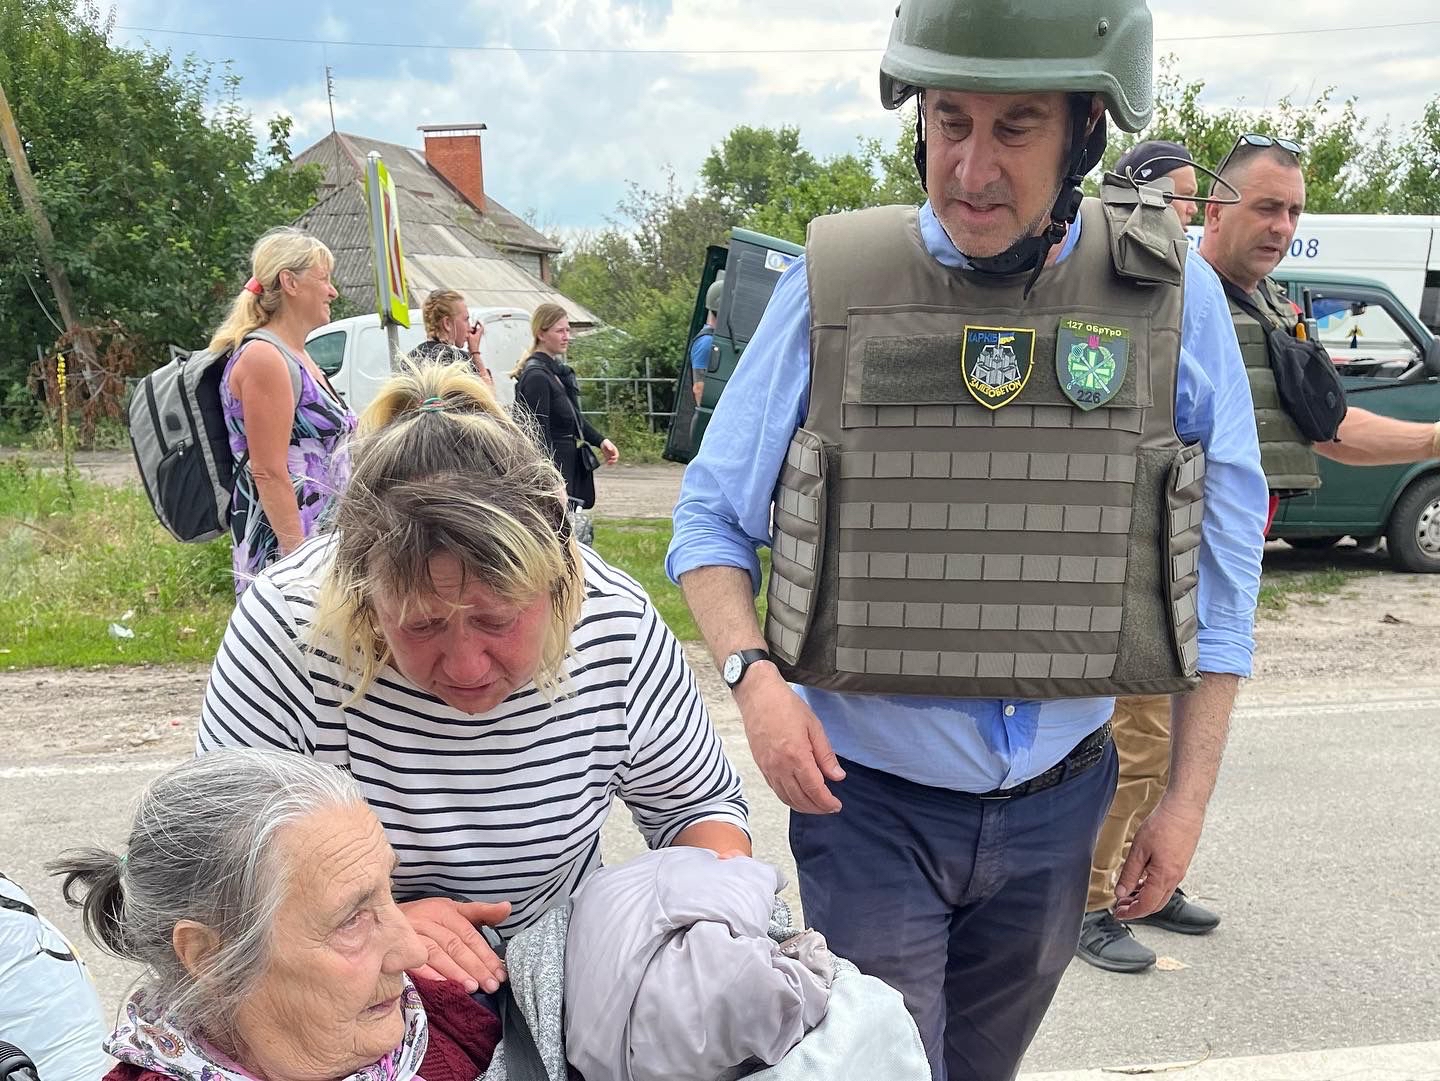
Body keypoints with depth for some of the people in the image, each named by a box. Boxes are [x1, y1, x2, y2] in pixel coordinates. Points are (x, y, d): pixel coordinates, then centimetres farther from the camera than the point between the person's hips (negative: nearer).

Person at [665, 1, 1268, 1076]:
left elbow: (1216, 582, 1)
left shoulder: (1172, 299, -6)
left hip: (1057, 804, 3)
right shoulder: (836, 286, -10)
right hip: (868, 796, -2)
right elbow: (712, 520, -2)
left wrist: (1189, 796, 1)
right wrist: (754, 676, -18)